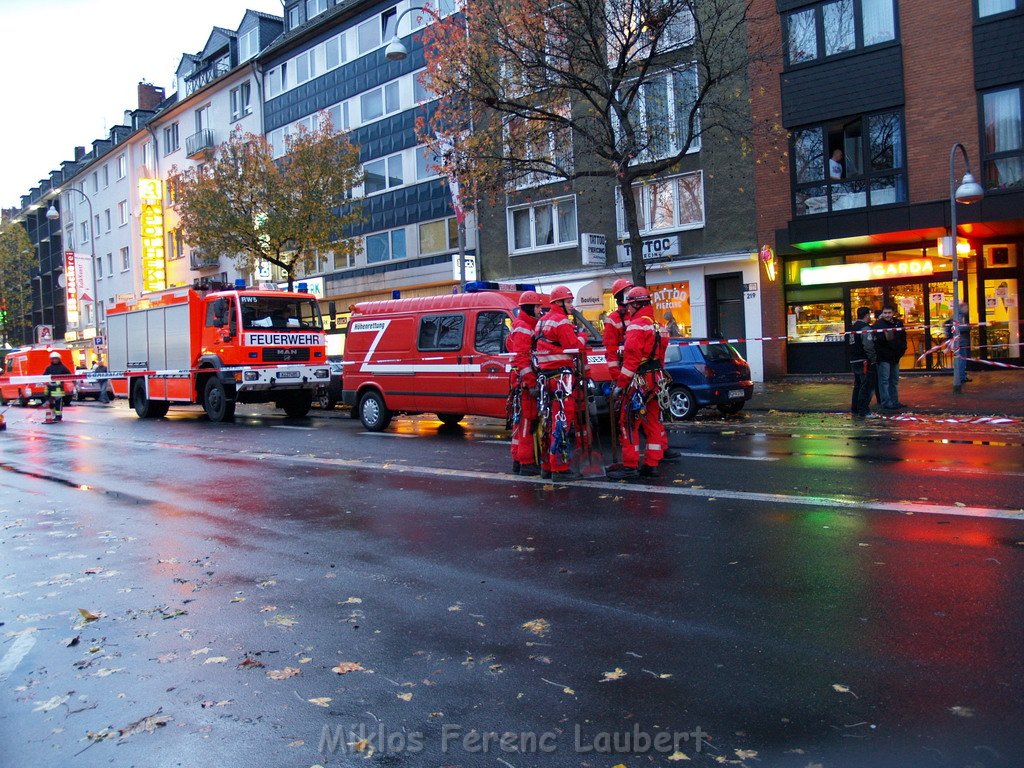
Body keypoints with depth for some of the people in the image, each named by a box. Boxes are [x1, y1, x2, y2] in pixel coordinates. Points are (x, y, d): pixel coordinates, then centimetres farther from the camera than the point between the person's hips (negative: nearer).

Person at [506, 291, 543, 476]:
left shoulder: (527, 325, 20)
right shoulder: (523, 328, -12)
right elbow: (522, 357, -20)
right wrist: (531, 383, -25)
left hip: (525, 380, 11)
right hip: (525, 380, -11)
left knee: (521, 421, 14)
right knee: (527, 421, -8)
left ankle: (518, 460, 22)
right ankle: (526, 463, -6)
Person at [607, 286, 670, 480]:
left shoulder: (637, 325, -12)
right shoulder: (657, 325, 17)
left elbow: (631, 357, -18)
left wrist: (620, 384, -16)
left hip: (639, 380, -9)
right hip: (656, 378, 9)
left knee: (628, 423, -4)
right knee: (653, 423, 11)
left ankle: (630, 466, -4)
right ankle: (651, 465, 15)